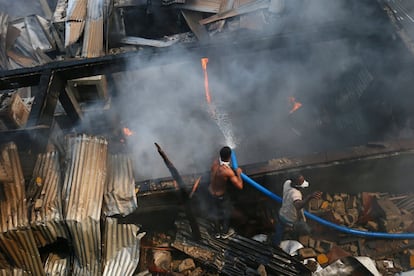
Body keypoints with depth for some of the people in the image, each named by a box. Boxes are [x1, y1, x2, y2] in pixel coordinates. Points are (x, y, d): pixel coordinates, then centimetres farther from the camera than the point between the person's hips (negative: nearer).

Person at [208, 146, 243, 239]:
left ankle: (217, 232, 48)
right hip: (221, 195, -6)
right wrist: (238, 173, -15)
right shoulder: (228, 171, -36)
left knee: (215, 212, 27)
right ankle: (225, 232, 43)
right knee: (227, 212, 23)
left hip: (211, 192, 6)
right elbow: (240, 186, -31)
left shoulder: (215, 162, -15)